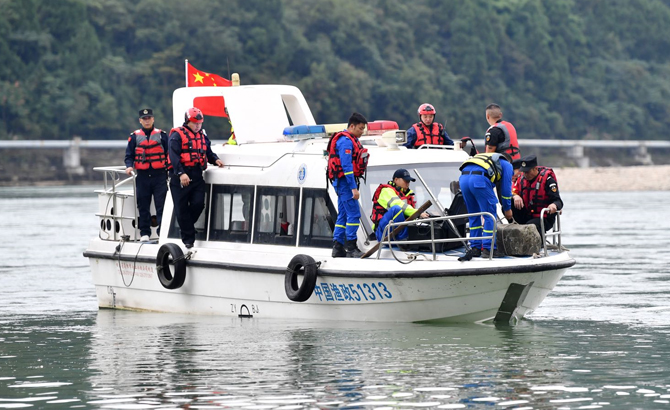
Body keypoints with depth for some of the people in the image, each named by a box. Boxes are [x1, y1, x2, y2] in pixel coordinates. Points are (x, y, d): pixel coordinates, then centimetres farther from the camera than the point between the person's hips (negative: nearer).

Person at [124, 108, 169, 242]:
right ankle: (145, 233, 12)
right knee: (143, 206, 5)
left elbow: (169, 154, 8)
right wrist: (129, 166, -10)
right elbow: (129, 155, 9)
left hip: (159, 175, -1)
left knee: (161, 205, -6)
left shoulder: (161, 135, 7)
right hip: (142, 176, 1)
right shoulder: (135, 136, 9)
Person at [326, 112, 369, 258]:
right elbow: (346, 165, -21)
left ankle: (338, 248, 13)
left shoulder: (352, 140, 18)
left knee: (343, 214, 11)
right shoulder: (345, 141, -16)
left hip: (345, 182, 11)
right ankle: (351, 248, -10)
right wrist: (354, 188, -23)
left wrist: (353, 185, 18)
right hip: (345, 181, -11)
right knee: (354, 214, -11)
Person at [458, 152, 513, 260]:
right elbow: (506, 188, 20)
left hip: (463, 178, 6)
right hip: (479, 178, -6)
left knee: (473, 215, 19)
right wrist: (507, 209, 32)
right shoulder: (507, 165, 25)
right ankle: (488, 249, 6)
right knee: (490, 215, 5)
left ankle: (475, 248, 20)